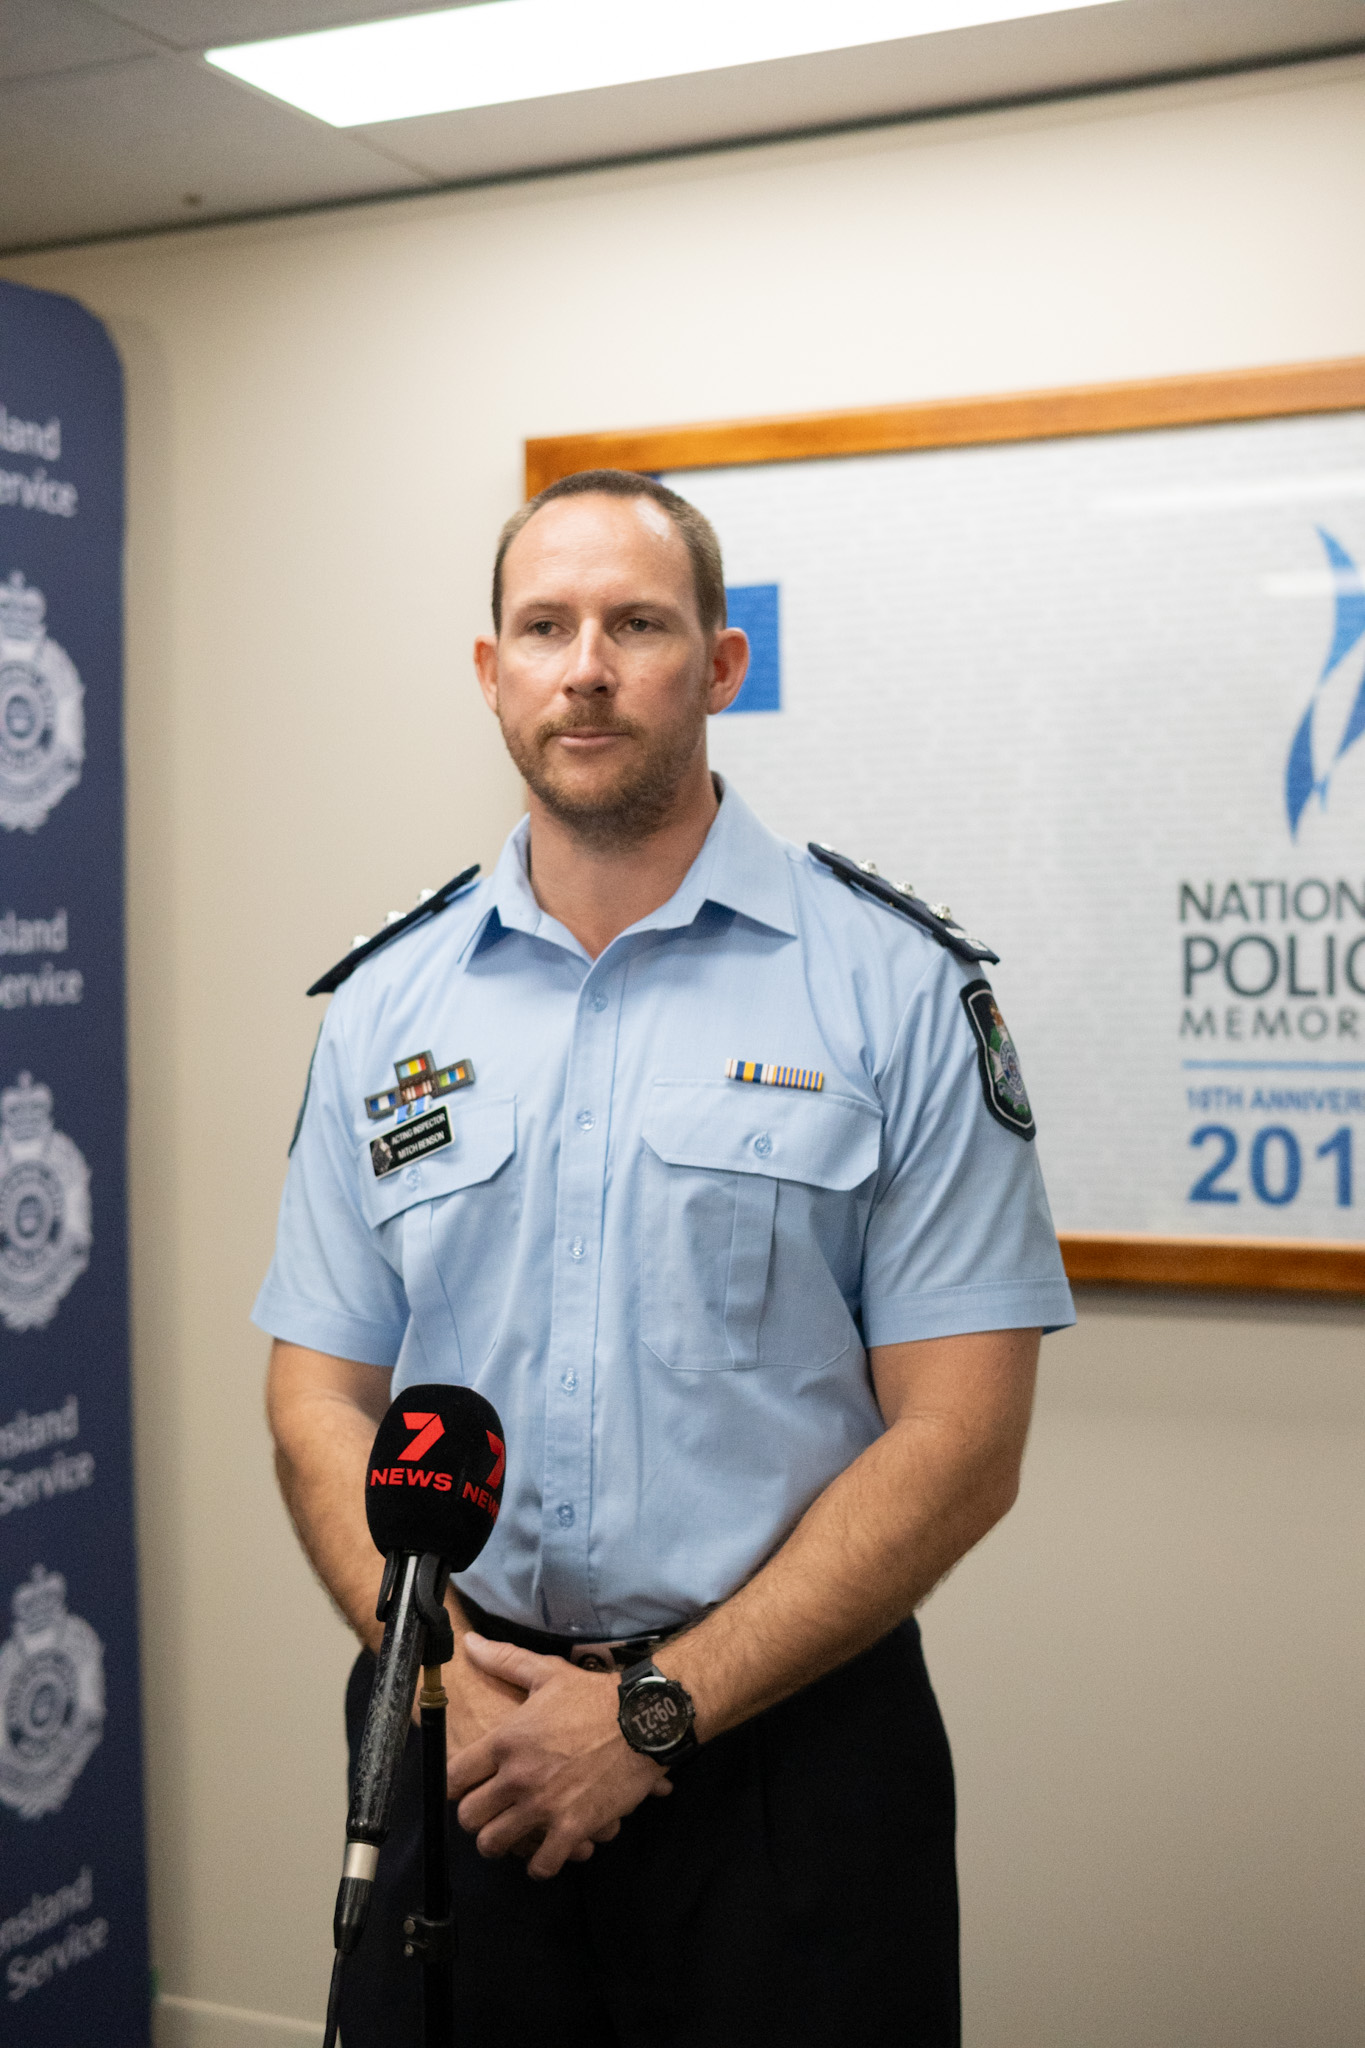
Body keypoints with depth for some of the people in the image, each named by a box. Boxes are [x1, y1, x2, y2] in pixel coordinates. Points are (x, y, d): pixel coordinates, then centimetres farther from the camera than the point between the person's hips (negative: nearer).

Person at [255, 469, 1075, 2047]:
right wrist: (451, 1684, -10)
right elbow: (322, 1400, 5)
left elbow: (957, 1438, -9)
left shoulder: (898, 991, -6)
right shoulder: (385, 1006, 5)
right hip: (457, 1742, 3)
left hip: (781, 1745, -2)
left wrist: (657, 1709, -13)